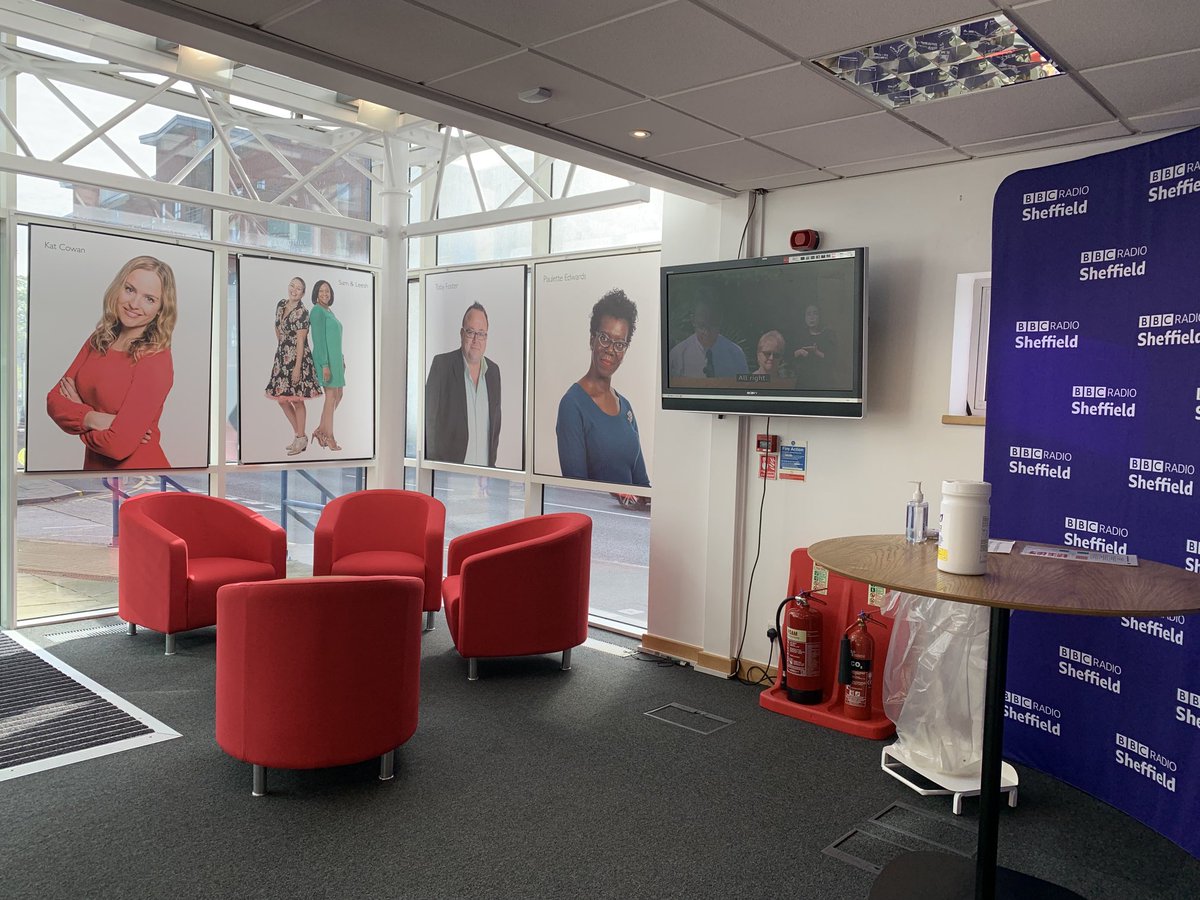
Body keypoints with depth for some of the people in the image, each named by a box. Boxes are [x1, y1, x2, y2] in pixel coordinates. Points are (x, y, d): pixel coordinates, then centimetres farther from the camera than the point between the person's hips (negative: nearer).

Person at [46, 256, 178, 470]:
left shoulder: (156, 361, -19)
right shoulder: (98, 341, 2)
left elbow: (118, 445, -24)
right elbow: (54, 399, -2)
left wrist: (77, 410, -7)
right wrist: (93, 419, -21)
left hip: (138, 468, -6)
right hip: (94, 468, 6)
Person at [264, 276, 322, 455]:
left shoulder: (302, 312, -14)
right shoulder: (281, 304, 7)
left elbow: (301, 341, -17)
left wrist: (297, 367, -20)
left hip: (297, 358, -8)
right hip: (282, 357, 8)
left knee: (297, 399, -2)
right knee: (281, 399, 11)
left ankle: (301, 438, 10)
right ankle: (298, 433, 24)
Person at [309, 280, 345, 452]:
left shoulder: (329, 311, 16)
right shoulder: (317, 311, -12)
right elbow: (319, 339, -18)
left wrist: (341, 359, 20)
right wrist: (324, 365, -22)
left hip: (335, 358, 9)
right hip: (326, 359, -9)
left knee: (338, 395, 13)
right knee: (331, 397, -4)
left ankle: (320, 430, 19)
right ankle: (329, 438, 4)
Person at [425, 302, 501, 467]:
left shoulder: (494, 371, 9)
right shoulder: (442, 364, -5)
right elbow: (429, 419, -6)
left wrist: (492, 461, 9)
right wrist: (434, 466, -8)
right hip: (448, 468, -4)